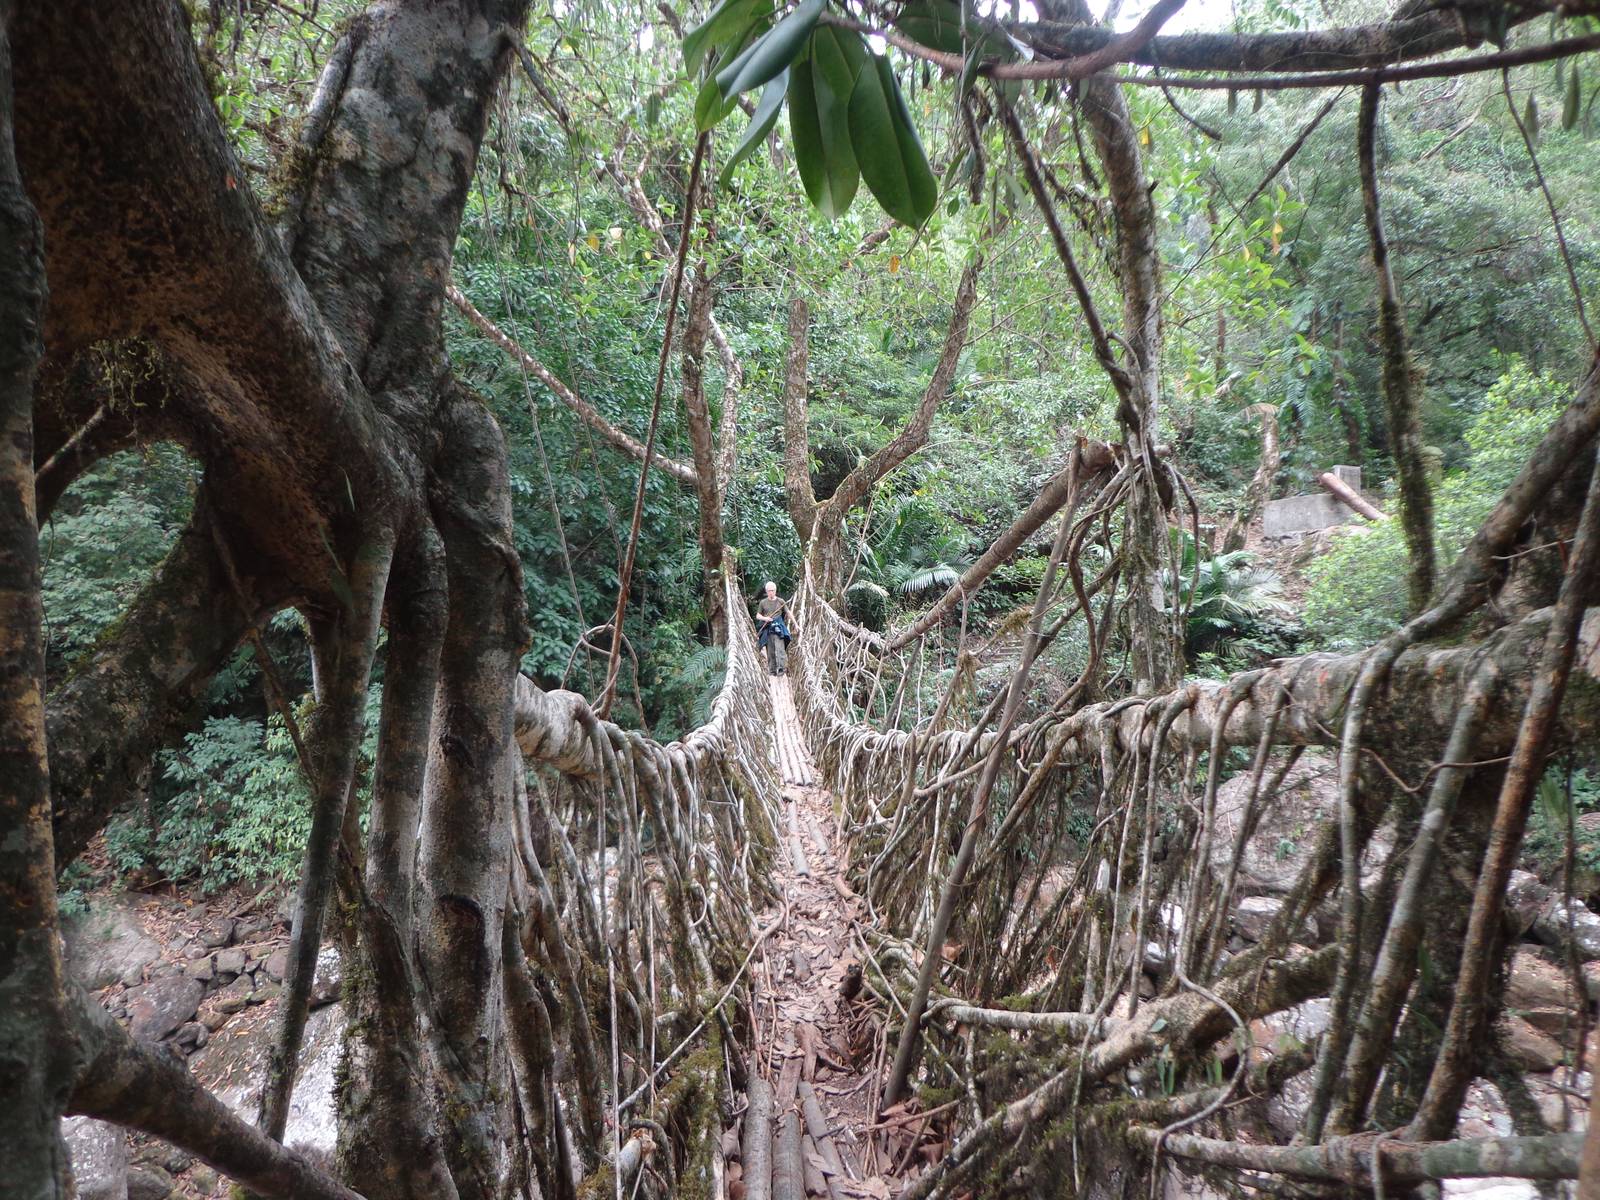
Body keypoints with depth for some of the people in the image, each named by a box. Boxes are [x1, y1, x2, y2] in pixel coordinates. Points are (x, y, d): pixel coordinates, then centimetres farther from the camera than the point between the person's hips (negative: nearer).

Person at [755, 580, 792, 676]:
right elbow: (757, 616, 15)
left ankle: (781, 667, -24)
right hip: (767, 628, 2)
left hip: (778, 628, -2)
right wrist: (764, 618, -8)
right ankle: (772, 670, 8)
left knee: (779, 648, -18)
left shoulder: (781, 601, 7)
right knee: (770, 651, 2)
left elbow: (788, 613, 12)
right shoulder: (763, 602, 10)